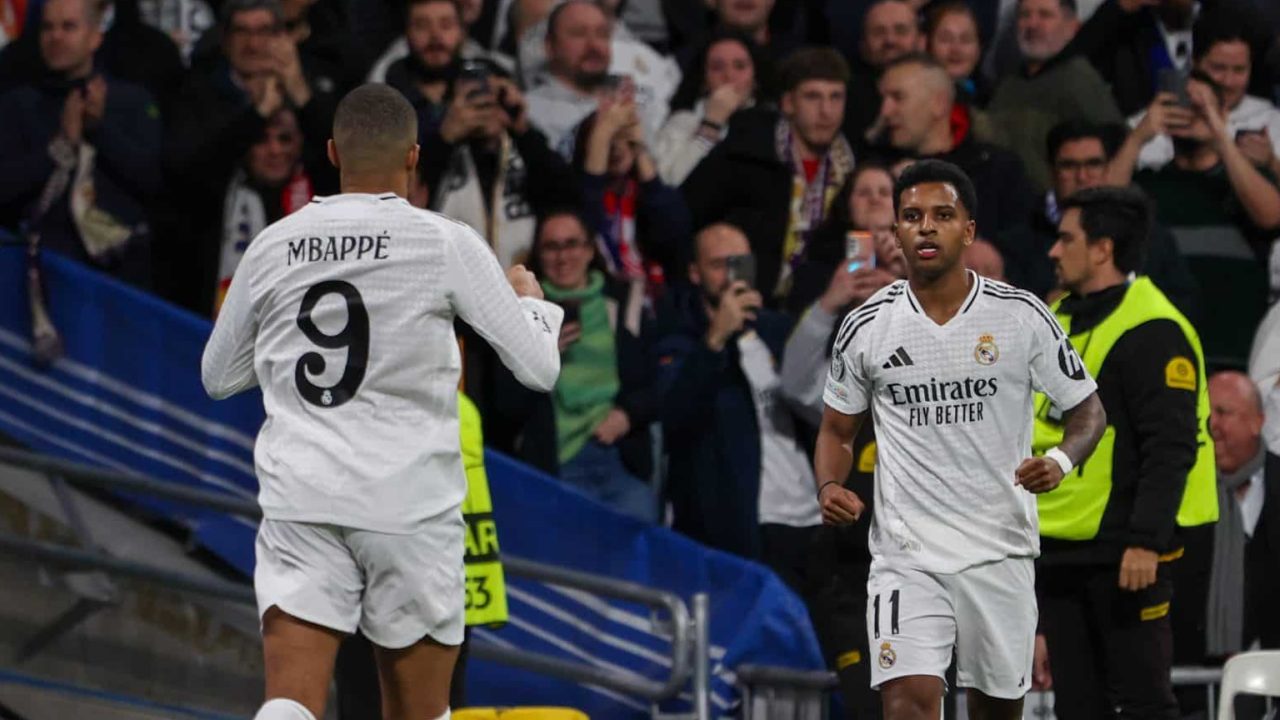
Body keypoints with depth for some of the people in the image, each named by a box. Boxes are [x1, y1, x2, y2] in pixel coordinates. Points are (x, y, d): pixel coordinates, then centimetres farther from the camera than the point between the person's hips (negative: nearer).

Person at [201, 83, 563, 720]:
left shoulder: (273, 246, 6)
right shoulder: (446, 244, -4)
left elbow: (218, 377, 18)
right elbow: (539, 367, -1)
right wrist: (532, 301, 20)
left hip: (299, 501, 2)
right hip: (411, 502, -2)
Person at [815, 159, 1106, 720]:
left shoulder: (1021, 316, -3)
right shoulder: (865, 327, 1)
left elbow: (1087, 410, 5)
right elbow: (837, 430, 14)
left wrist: (1060, 461, -16)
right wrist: (829, 487, -7)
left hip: (1000, 549, 1)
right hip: (905, 554, -1)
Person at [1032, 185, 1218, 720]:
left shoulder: (1152, 330, -12)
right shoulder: (1060, 320, 16)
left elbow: (1171, 448, -18)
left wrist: (1146, 541, -25)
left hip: (1125, 552, -9)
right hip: (1061, 549, 9)